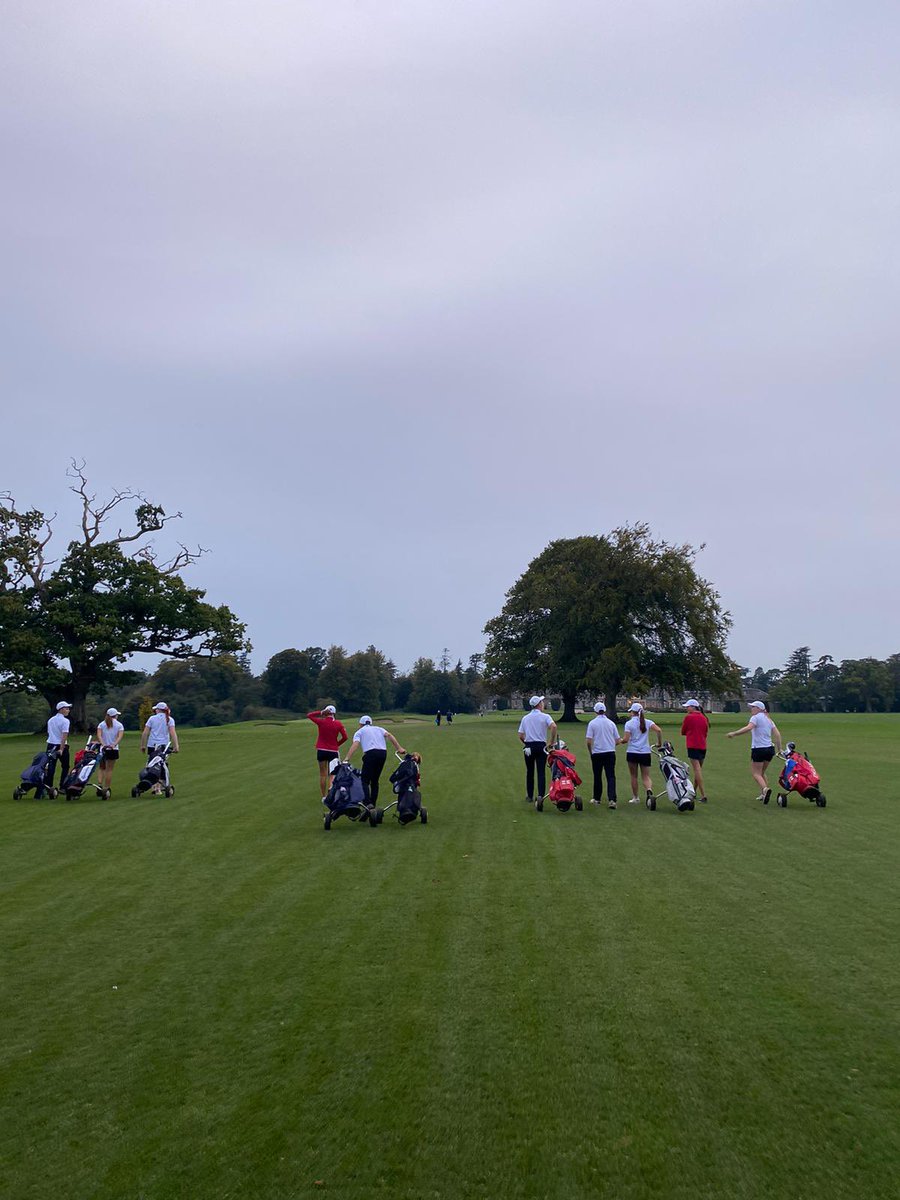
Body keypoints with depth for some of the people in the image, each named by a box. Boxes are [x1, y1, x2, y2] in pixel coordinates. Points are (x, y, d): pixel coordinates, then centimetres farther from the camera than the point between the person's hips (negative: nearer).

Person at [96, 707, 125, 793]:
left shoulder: (101, 724, 6)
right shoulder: (119, 725, 2)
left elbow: (99, 735, -10)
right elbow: (120, 736, -15)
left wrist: (103, 744, -21)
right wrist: (114, 744, -25)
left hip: (103, 748, 1)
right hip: (113, 750, -1)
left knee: (101, 768, 13)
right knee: (109, 769, 7)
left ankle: (100, 785, -7)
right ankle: (106, 789, 8)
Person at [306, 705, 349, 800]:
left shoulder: (321, 722, -7)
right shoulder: (338, 724, -4)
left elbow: (308, 715, 5)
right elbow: (345, 737, -2)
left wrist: (320, 712, -2)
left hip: (321, 751, 0)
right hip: (333, 751, 0)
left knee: (323, 774, 8)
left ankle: (324, 797, 9)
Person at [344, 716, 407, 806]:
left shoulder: (359, 732, 16)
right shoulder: (378, 728, 28)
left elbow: (354, 745, -1)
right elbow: (389, 736, 10)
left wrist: (346, 759, -10)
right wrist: (399, 748, 2)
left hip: (371, 753, -4)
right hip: (383, 753, 4)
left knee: (365, 780, -3)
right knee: (375, 780, 16)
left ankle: (368, 803, -19)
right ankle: (373, 803, 14)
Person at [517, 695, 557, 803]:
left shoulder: (525, 718, 8)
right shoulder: (545, 716, -3)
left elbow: (520, 736, 4)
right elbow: (553, 726, -22)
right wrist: (551, 742, -13)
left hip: (529, 746, 3)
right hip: (541, 746, -3)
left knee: (529, 772, 12)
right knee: (541, 772, -1)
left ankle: (530, 796, 17)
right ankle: (540, 795, -11)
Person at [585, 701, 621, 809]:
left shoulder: (592, 723, -4)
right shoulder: (611, 723, 3)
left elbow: (588, 741, -9)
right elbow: (617, 740, 7)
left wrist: (590, 752, 8)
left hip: (597, 753, -1)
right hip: (610, 753, 1)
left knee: (597, 776, 12)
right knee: (611, 776, -3)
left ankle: (597, 798, 23)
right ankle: (612, 799, -16)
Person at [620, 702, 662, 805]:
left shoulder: (629, 723, -5)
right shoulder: (647, 722, 3)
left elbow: (625, 739, -12)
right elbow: (659, 730, -12)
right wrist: (659, 743, -1)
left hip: (632, 752, -2)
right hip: (645, 753, 2)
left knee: (634, 776, 12)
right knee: (646, 776, 5)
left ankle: (635, 797, 17)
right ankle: (649, 790, -24)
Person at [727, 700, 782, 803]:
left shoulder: (755, 717, -8)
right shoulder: (768, 719, 15)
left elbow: (748, 728, -27)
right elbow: (777, 734, 9)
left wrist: (734, 733, -24)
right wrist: (779, 749, 10)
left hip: (758, 749, -8)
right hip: (769, 749, 8)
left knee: (756, 773, -1)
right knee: (761, 773, 21)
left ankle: (765, 788, -25)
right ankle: (763, 794, 20)